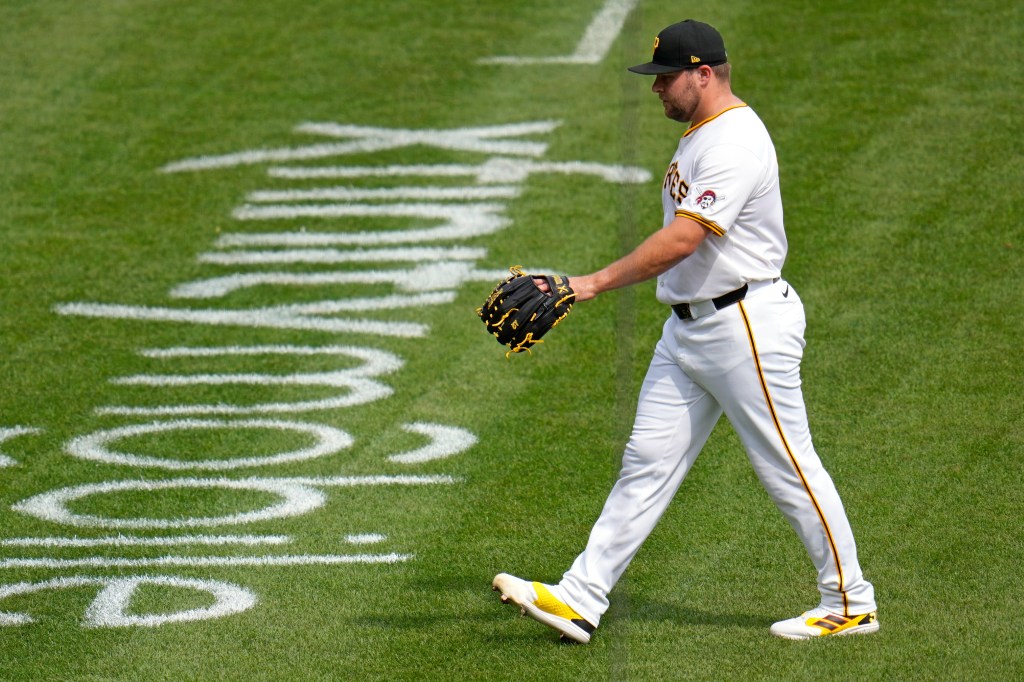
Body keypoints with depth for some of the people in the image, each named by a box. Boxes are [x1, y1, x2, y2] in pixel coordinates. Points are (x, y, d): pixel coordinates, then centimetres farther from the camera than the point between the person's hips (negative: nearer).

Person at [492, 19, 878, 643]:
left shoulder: (736, 144, -20)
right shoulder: (701, 136, 13)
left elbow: (682, 241, -28)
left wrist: (595, 283, -28)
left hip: (748, 325, -10)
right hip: (688, 328, 10)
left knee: (789, 468, -1)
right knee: (647, 461, 6)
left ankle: (851, 605, 10)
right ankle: (580, 600, 5)